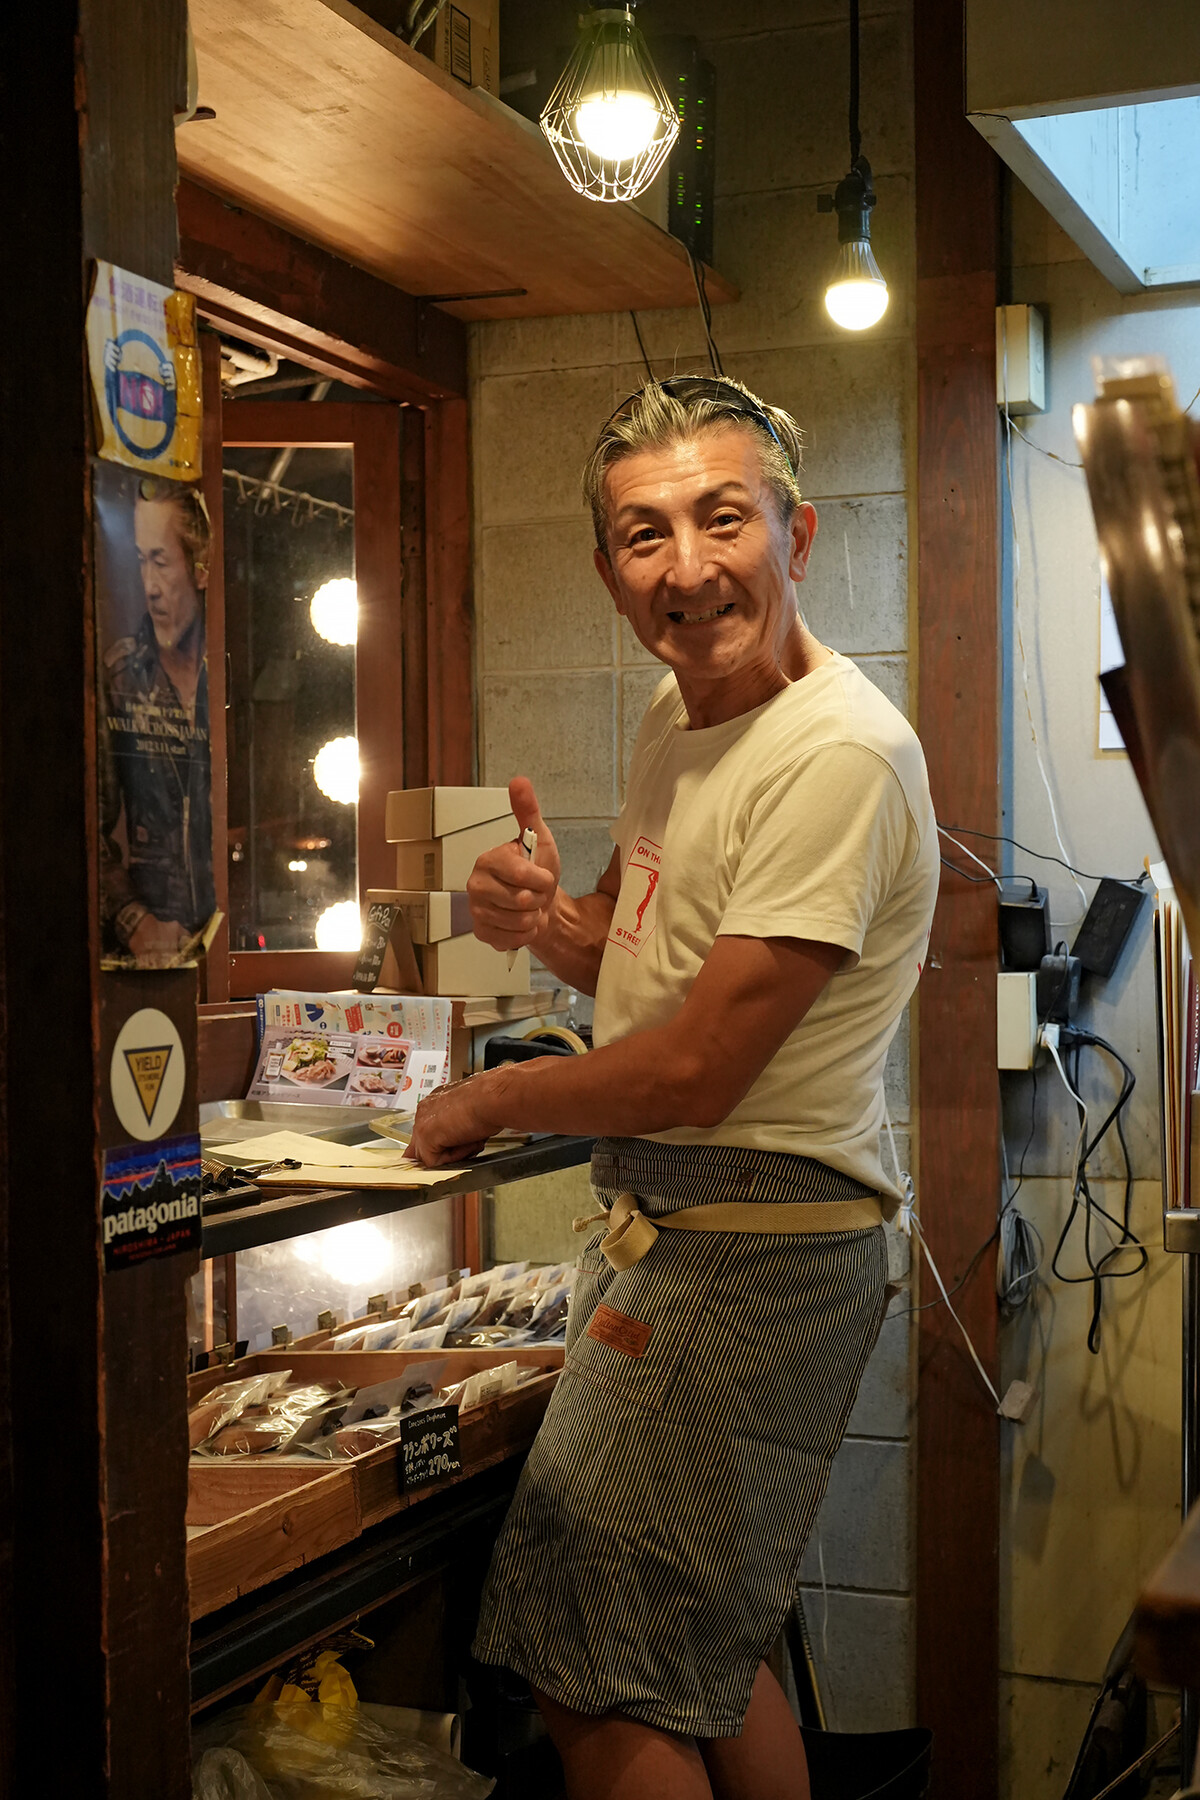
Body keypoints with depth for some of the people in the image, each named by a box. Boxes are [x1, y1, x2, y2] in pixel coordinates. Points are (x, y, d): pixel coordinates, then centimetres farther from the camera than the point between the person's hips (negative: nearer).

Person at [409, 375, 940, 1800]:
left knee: (593, 1678, 0)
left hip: (750, 1244, -9)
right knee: (699, 1653, 22)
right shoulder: (675, 713, 7)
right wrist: (543, 923, -4)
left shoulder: (841, 755, -23)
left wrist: (484, 1103, -7)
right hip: (666, 1226, 9)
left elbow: (696, 1068, -24)